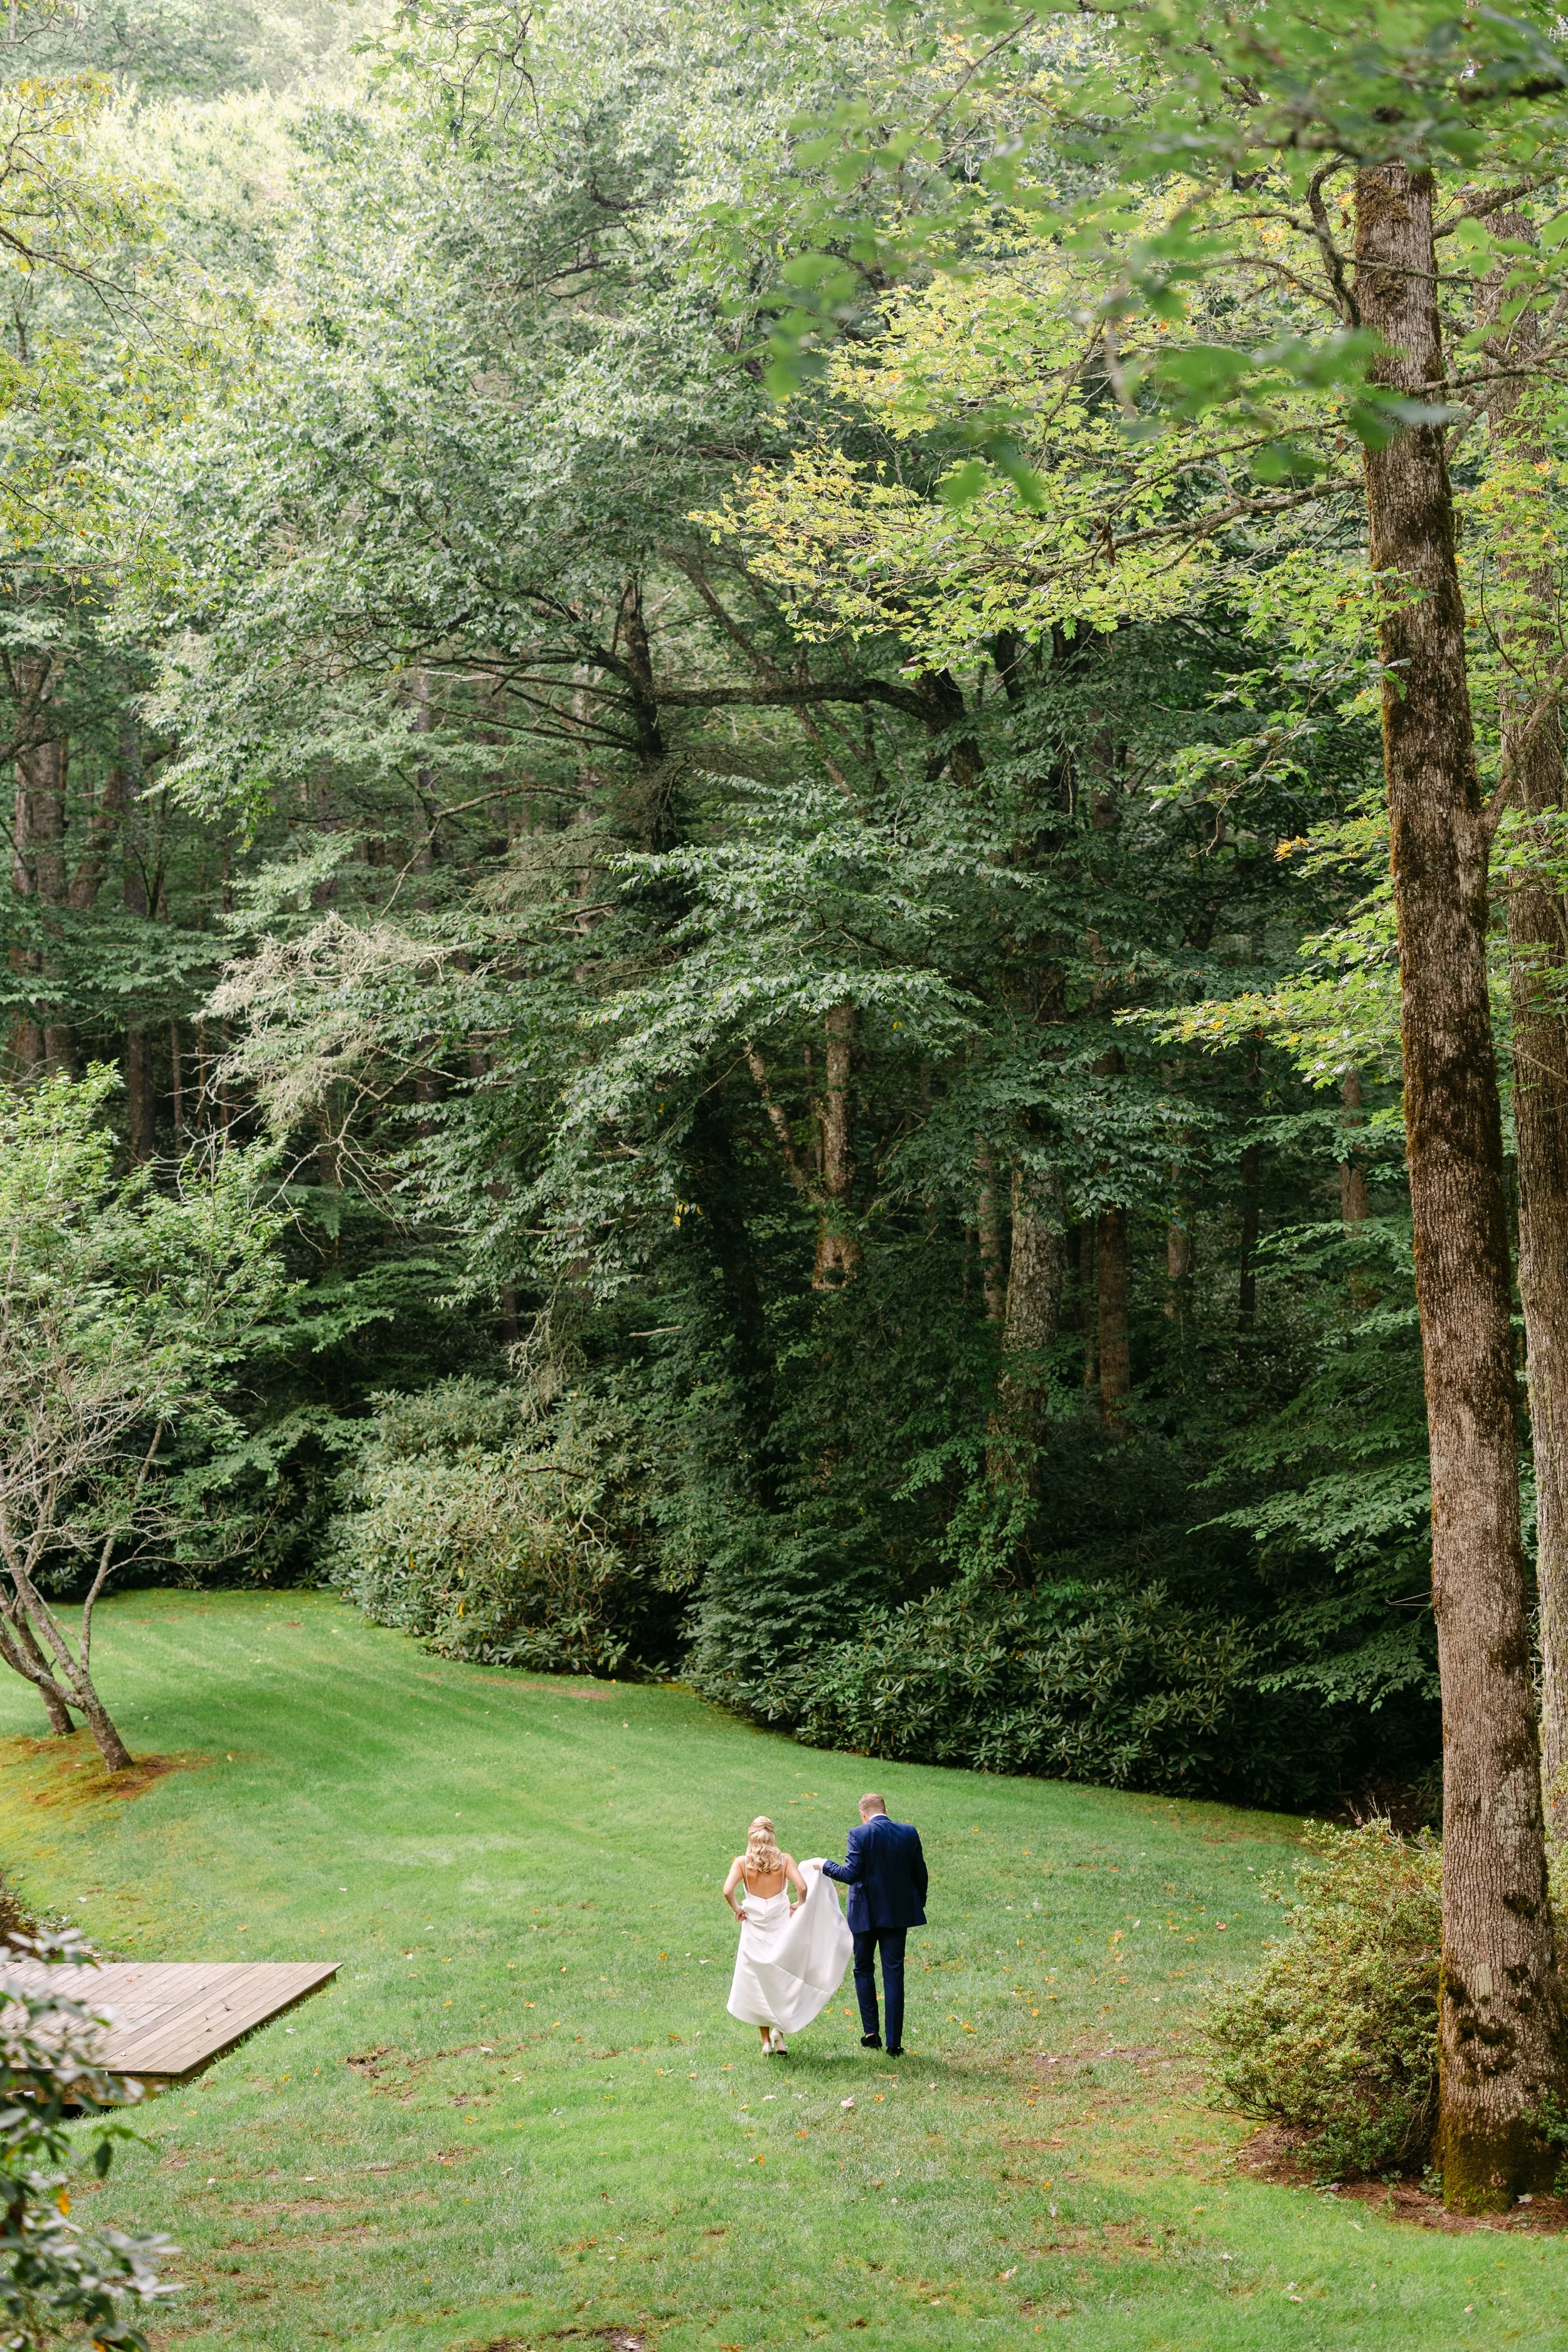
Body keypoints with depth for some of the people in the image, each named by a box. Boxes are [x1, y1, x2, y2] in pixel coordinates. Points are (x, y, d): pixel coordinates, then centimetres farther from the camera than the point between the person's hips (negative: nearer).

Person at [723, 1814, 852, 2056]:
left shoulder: (742, 1862, -6)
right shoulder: (784, 1860, -5)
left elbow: (728, 1891, -17)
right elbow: (802, 1887, -15)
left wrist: (737, 1909, -1)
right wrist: (798, 1905, 3)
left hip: (754, 1928, 0)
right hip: (781, 1925, 0)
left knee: (758, 1985, 12)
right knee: (783, 1982, 17)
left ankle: (766, 2040, 13)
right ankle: (780, 2032, 6)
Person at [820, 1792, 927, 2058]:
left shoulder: (859, 1835, -12)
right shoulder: (909, 1833, -1)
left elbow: (851, 1874, -17)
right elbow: (920, 1873, 3)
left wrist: (826, 1866, 0)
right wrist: (918, 1905, 17)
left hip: (866, 1913, -3)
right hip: (898, 1913, 3)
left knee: (864, 1969, 16)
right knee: (894, 1974, 6)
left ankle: (871, 2032, 9)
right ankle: (894, 2043, 5)